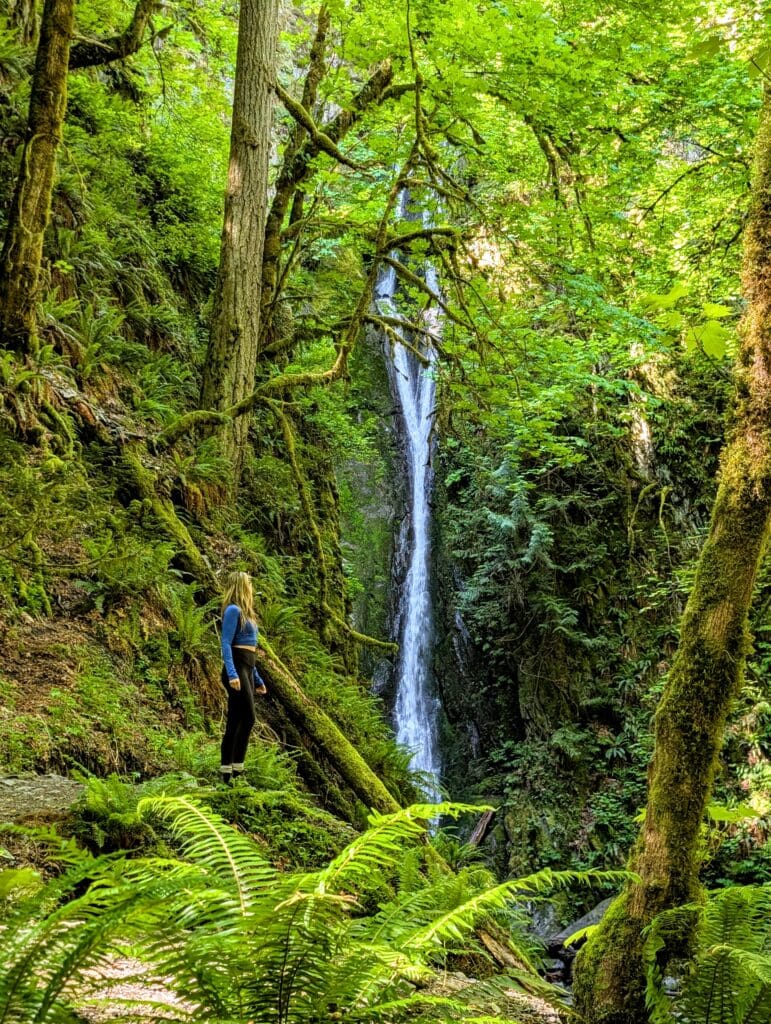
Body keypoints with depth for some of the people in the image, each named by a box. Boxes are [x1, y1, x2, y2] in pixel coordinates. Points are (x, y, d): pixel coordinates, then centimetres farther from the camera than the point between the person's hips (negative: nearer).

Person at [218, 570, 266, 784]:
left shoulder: (244, 612, 20)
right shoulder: (233, 610, -8)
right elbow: (226, 644, -16)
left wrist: (257, 679, 25)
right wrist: (232, 674, -28)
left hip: (247, 670, 9)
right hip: (236, 669, -9)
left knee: (235, 722, 7)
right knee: (248, 718, -14)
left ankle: (226, 772, 8)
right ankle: (236, 769, -14)